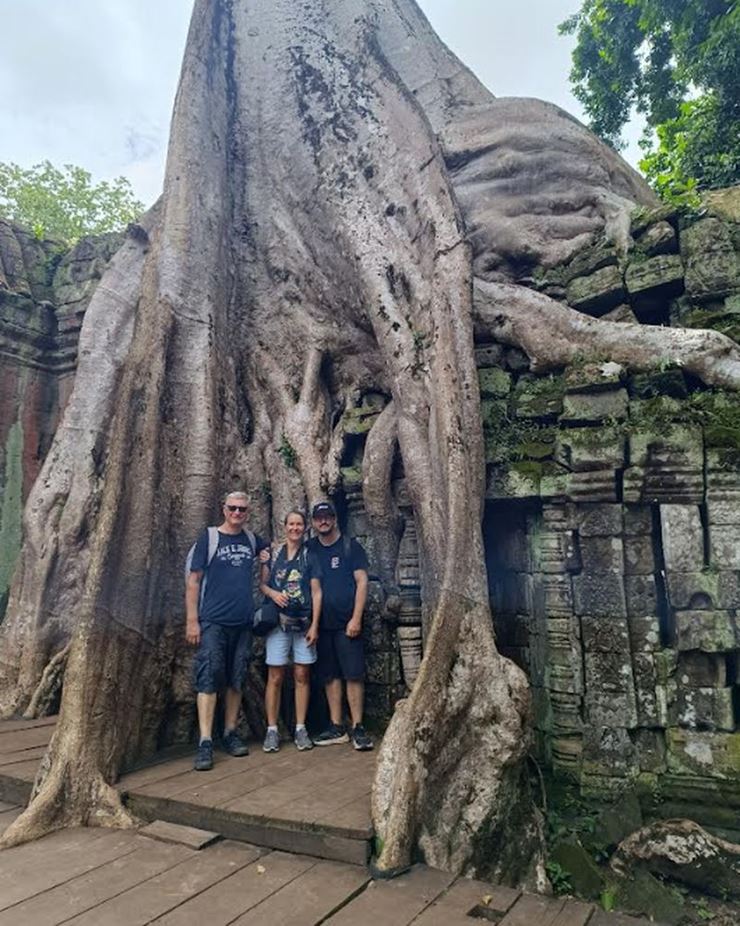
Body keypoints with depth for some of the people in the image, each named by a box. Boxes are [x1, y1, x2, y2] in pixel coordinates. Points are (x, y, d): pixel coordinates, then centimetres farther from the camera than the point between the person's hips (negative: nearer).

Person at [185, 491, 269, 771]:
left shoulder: (252, 540, 10)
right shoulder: (208, 537, -1)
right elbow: (193, 580, -3)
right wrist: (192, 620, -10)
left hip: (243, 622, 4)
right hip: (213, 622, -4)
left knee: (236, 680, 9)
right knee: (208, 679, -7)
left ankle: (230, 734, 20)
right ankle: (205, 743, -5)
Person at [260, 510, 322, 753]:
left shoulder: (310, 557, 6)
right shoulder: (273, 553, 6)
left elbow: (316, 592, 3)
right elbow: (262, 583, 9)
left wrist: (315, 625, -4)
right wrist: (272, 593, -12)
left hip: (304, 623, 1)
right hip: (278, 622, 0)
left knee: (302, 676, 4)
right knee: (275, 677, 0)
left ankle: (301, 728, 13)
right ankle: (272, 730, 9)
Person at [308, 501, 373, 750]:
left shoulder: (350, 546, 0)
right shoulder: (310, 549, 9)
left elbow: (362, 582, -4)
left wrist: (356, 618, -11)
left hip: (346, 623, -3)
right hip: (321, 624, 3)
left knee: (354, 674, -3)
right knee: (330, 676, 8)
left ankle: (357, 728, 5)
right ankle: (336, 728, 17)